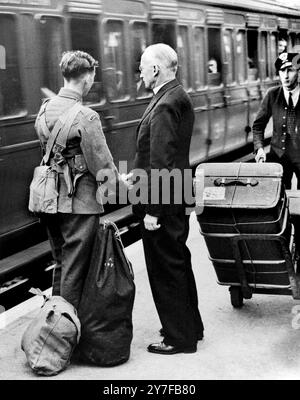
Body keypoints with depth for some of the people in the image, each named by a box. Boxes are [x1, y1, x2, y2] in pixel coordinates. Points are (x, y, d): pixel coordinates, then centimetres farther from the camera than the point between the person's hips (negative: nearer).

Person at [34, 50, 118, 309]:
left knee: (61, 267, 21)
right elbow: (102, 163, -16)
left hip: (51, 200, 8)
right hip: (79, 202, -8)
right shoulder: (86, 117, -18)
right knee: (75, 272, 3)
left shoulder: (45, 110, 6)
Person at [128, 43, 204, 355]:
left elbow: (160, 163, -24)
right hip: (177, 198, 10)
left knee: (166, 270, 1)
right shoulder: (179, 98, 11)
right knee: (178, 263, 20)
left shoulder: (165, 105, -21)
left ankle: (179, 338, 13)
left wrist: (152, 210, -22)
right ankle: (190, 326, 33)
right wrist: (138, 174, 21)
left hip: (162, 201, -10)